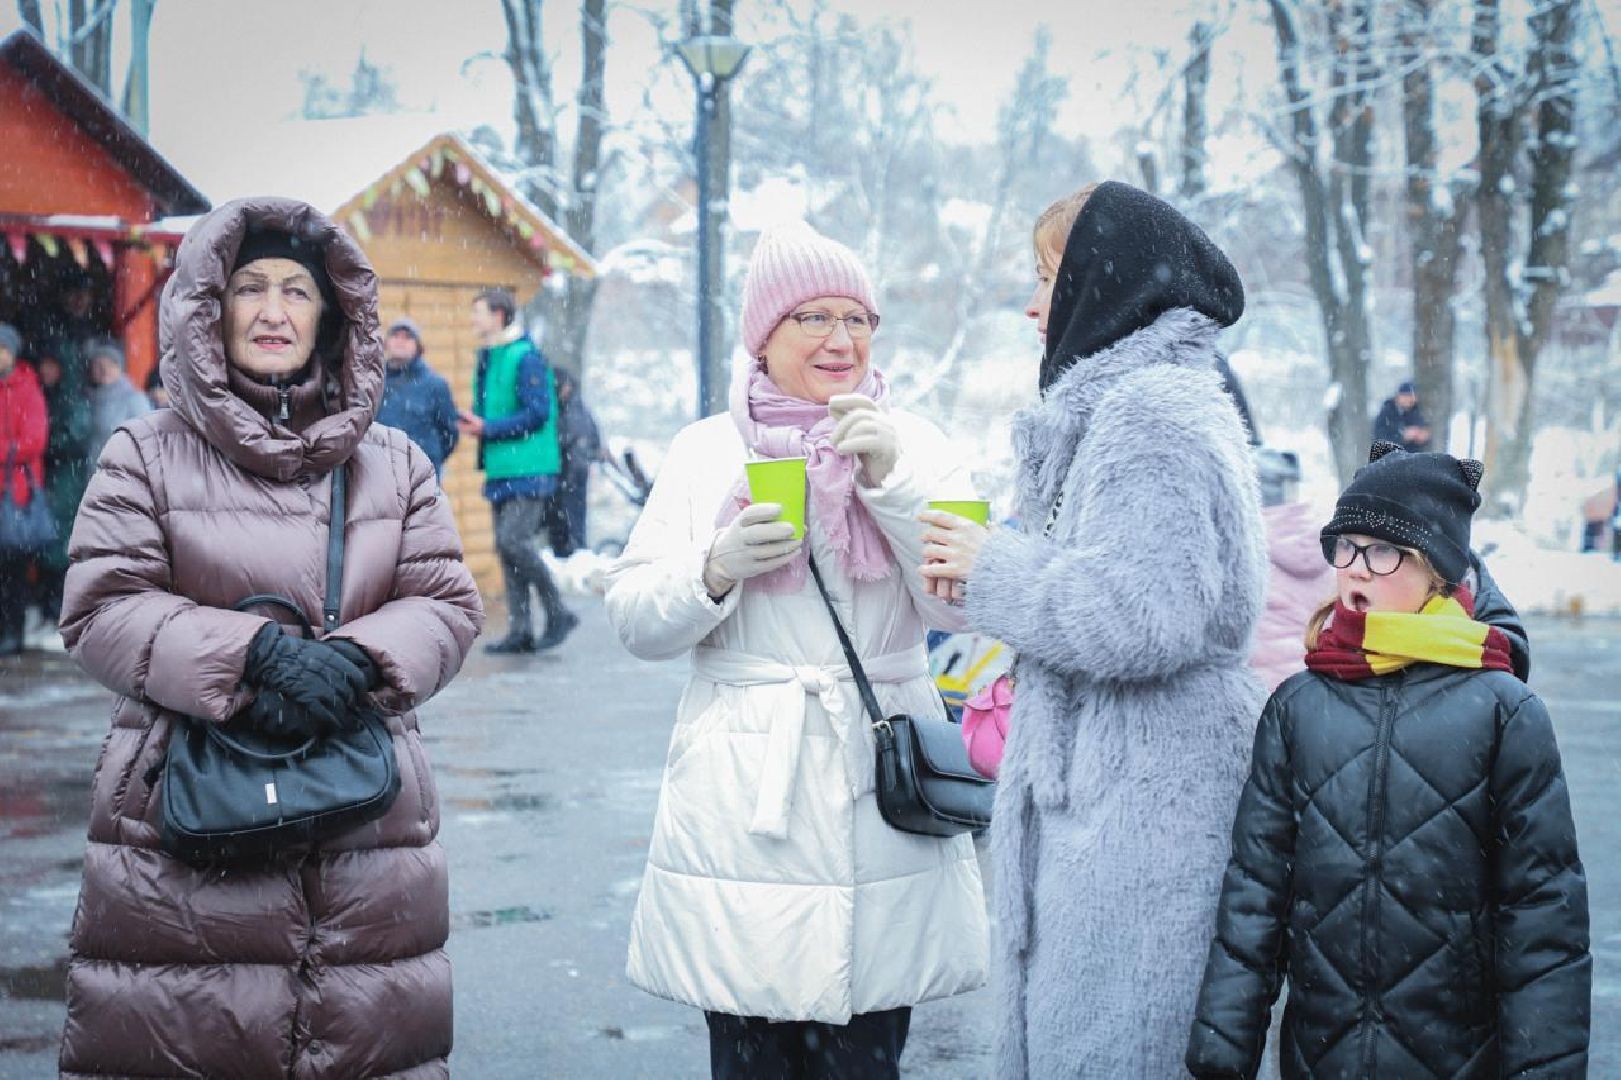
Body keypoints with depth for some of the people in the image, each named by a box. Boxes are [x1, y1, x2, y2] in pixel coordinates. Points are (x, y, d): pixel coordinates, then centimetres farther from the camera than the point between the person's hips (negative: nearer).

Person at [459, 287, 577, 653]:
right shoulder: (488, 358, 16)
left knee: (515, 540, -15)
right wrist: (474, 422, 3)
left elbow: (537, 413, -18)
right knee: (506, 546, 7)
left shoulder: (526, 358, -12)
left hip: (527, 470, -9)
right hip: (500, 469, 9)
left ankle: (558, 613, -1)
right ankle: (520, 630, 10)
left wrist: (488, 428, -18)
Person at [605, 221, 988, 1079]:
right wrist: (717, 571, -15)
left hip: (879, 795, 0)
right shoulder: (706, 450, 8)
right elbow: (634, 620, 4)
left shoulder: (913, 443, 8)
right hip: (741, 806, 0)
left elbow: (961, 603, -3)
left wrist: (891, 481, -13)